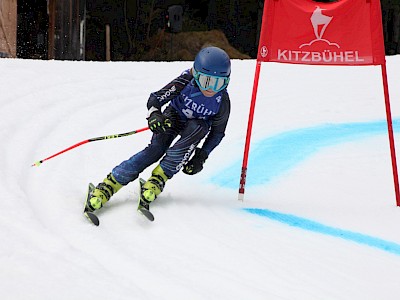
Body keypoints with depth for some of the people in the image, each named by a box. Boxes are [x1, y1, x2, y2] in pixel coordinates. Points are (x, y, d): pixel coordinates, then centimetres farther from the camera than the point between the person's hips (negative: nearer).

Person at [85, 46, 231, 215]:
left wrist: (201, 156, -17)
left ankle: (158, 179, -29)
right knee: (156, 149, -25)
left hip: (198, 125, 1)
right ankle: (108, 186, -28)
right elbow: (156, 98, -25)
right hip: (174, 115, -1)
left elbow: (218, 132, -9)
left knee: (198, 128, -34)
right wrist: (154, 115, -47)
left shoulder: (222, 101, -25)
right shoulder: (186, 82, -31)